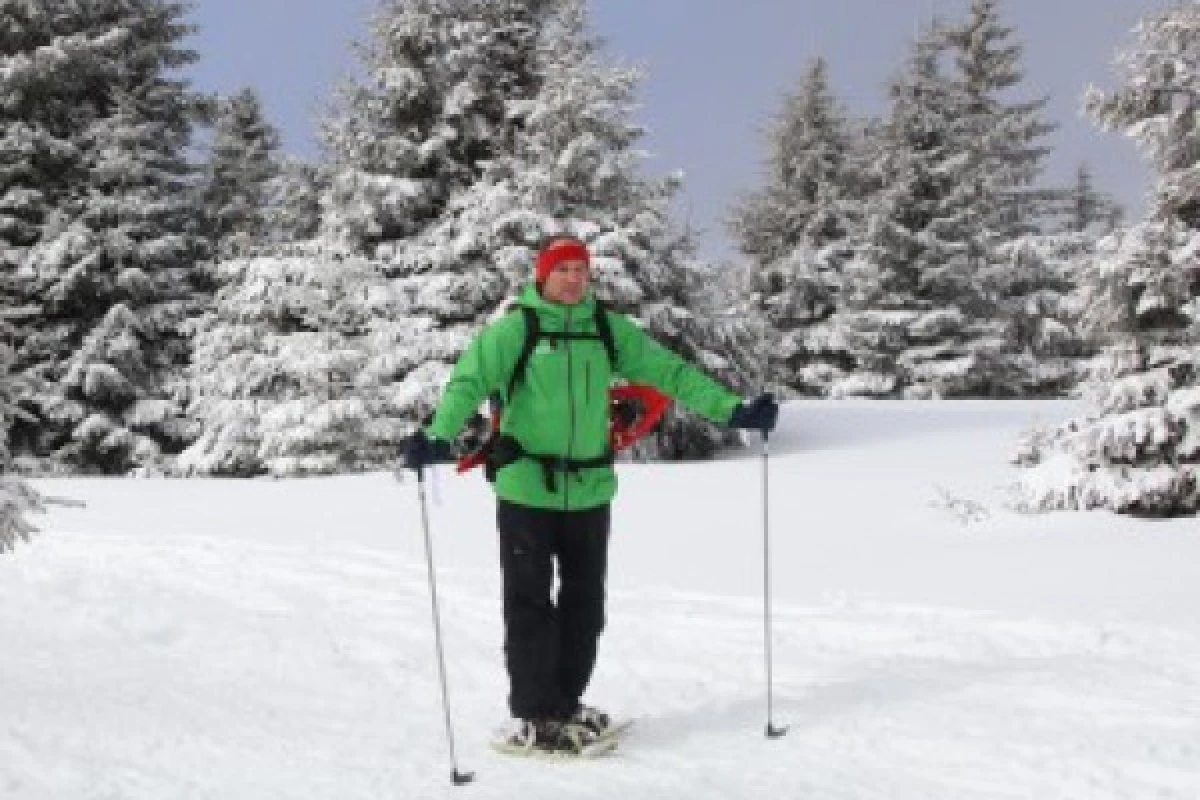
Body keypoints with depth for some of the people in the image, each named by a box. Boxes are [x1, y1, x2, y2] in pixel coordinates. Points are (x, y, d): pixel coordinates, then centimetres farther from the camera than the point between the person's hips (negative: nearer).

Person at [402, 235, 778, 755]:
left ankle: (566, 703, 28)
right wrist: (439, 437, -34)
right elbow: (469, 381, -16)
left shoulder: (608, 329, 7)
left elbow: (668, 371, 8)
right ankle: (533, 717, 12)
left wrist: (730, 410, 2)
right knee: (531, 603, 1)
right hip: (526, 490, -5)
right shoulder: (514, 330, -6)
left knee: (585, 602, 13)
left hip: (590, 491, 5)